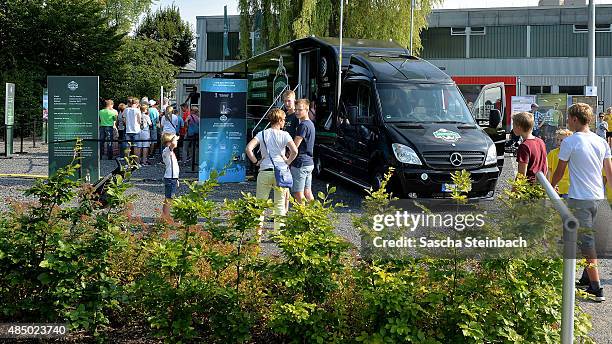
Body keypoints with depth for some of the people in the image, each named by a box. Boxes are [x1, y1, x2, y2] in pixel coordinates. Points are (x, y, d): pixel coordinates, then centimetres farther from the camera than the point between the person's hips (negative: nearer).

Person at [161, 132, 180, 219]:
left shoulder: (171, 152, 18)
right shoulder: (166, 151, -13)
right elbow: (173, 144, -36)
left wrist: (176, 179, 25)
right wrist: (174, 137, -16)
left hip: (173, 178, 10)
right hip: (170, 179, -10)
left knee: (168, 199, 15)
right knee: (168, 199, -7)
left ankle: (164, 215, 23)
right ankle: (166, 217, -5)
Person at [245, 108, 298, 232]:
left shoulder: (262, 134, 3)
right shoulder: (284, 135, -1)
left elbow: (248, 149, -9)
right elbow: (294, 151, -15)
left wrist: (256, 161, 3)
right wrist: (288, 162, 0)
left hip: (264, 171, 1)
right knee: (279, 203, 10)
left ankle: (258, 229, 8)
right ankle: (278, 230, 11)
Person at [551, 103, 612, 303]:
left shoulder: (570, 142, -11)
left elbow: (559, 172, -3)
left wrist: (550, 188, 15)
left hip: (579, 199, -6)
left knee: (586, 243, -4)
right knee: (590, 239, 19)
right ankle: (587, 279, 30)